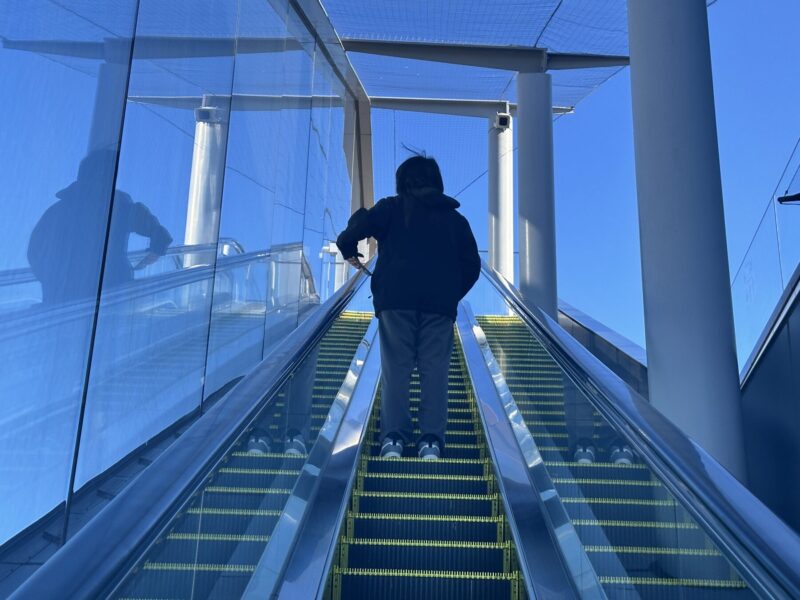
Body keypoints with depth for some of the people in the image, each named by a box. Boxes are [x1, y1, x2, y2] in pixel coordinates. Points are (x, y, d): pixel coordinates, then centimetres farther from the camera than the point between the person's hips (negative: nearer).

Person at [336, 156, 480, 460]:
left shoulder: (392, 208, 11)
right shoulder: (455, 218, 20)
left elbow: (360, 226, -5)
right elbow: (472, 265, 16)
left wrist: (349, 250, 14)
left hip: (396, 301, -1)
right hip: (440, 305, 2)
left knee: (395, 369, 1)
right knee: (434, 371, 2)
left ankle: (393, 438, -5)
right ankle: (431, 439, -3)